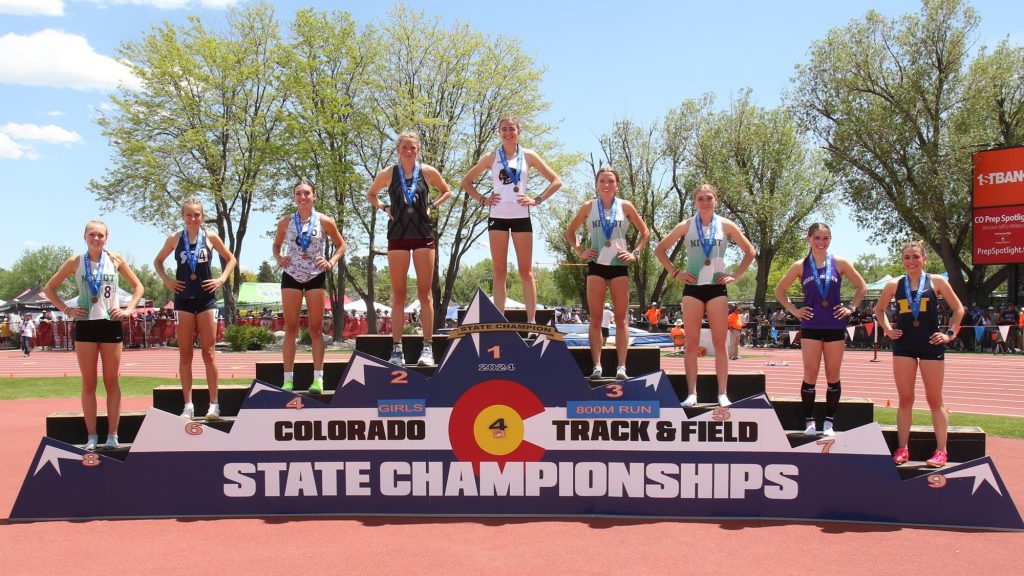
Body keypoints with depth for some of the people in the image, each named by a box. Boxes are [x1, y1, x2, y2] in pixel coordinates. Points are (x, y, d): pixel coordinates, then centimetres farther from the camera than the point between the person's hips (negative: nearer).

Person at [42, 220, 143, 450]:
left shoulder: (115, 259, 1)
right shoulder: (75, 262, 2)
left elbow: (137, 286, 10)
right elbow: (49, 288, 10)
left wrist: (128, 310, -2)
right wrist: (66, 309, -1)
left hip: (111, 325, 0)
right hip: (85, 326, 1)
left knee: (111, 382, 4)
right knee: (88, 384, 4)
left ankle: (112, 436, 8)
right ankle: (91, 437, 9)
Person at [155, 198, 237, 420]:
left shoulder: (210, 237, 1)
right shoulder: (175, 239, 3)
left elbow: (230, 259, 12)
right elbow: (157, 261, 17)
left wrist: (221, 279, -1)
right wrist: (167, 280, 3)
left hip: (206, 299, -1)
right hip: (183, 299, 1)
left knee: (209, 353, -1)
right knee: (185, 354, 2)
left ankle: (214, 405, 3)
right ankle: (188, 406, 7)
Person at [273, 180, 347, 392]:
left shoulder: (324, 222, -3)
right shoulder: (285, 222, 1)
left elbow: (341, 245, 7)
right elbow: (276, 245, 14)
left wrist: (331, 262, -9)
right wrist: (279, 258, -6)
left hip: (316, 277, -1)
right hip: (291, 276, 1)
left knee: (316, 328, 2)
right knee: (290, 328, 1)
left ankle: (318, 379, 6)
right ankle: (288, 379, 4)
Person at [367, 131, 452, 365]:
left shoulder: (428, 172, 2)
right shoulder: (387, 174, 3)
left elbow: (447, 191, 18)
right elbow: (370, 195, 20)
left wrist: (432, 206, 3)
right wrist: (384, 208, 3)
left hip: (424, 235, 0)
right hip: (397, 235, 1)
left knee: (424, 293, 1)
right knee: (398, 294, 1)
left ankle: (428, 347, 2)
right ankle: (397, 348, 3)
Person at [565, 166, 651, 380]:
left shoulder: (625, 206, 4)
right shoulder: (588, 207, 5)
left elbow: (645, 232, 13)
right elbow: (569, 232, 15)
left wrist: (635, 253, 2)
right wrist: (580, 251, 2)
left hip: (619, 265, 0)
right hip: (596, 265, 0)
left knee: (620, 318, -2)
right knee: (595, 318, -2)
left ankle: (621, 367, -2)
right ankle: (596, 366, -1)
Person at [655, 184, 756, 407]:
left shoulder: (726, 225, 3)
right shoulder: (686, 226, 2)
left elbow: (750, 251, 12)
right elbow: (660, 249, 9)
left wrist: (735, 275, 2)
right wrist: (675, 273, 1)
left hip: (717, 288, 0)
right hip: (692, 288, 0)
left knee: (719, 343, 0)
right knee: (692, 343, 0)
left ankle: (723, 394, 3)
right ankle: (691, 393, 3)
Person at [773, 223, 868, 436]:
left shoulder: (840, 263, 3)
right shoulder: (801, 266, 3)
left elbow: (862, 287, 13)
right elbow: (779, 291, 11)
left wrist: (851, 308, 3)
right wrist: (794, 310, 2)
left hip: (835, 326, 1)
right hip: (810, 326, 0)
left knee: (833, 376, 4)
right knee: (810, 376, 0)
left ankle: (829, 422, 13)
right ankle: (809, 421, 9)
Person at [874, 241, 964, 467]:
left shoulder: (936, 281, -1)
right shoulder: (894, 285, 4)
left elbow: (958, 309, 7)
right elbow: (878, 309, 19)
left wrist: (950, 334, -1)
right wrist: (888, 330, 7)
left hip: (931, 344, -2)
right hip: (904, 345, 2)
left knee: (935, 400, 4)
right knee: (905, 399, 5)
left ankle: (941, 451, 9)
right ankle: (902, 449, 9)